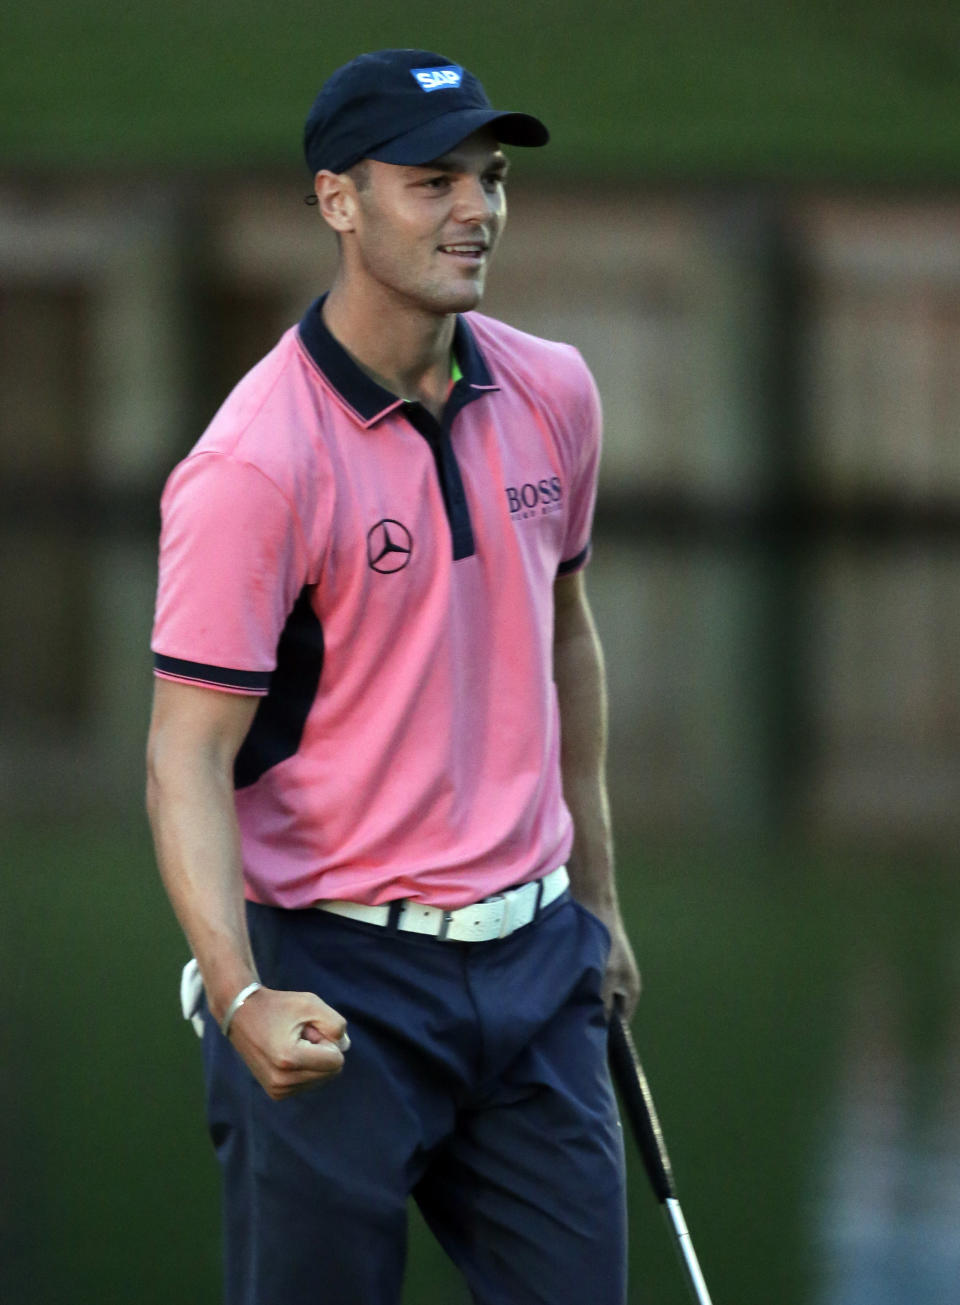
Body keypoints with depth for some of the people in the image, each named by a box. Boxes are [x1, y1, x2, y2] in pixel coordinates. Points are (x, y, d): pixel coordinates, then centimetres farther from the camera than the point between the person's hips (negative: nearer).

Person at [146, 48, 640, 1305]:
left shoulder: (552, 395, 4)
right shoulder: (255, 465, -17)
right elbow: (189, 755, -18)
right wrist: (242, 997, -31)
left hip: (533, 961, 6)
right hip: (341, 987, -6)